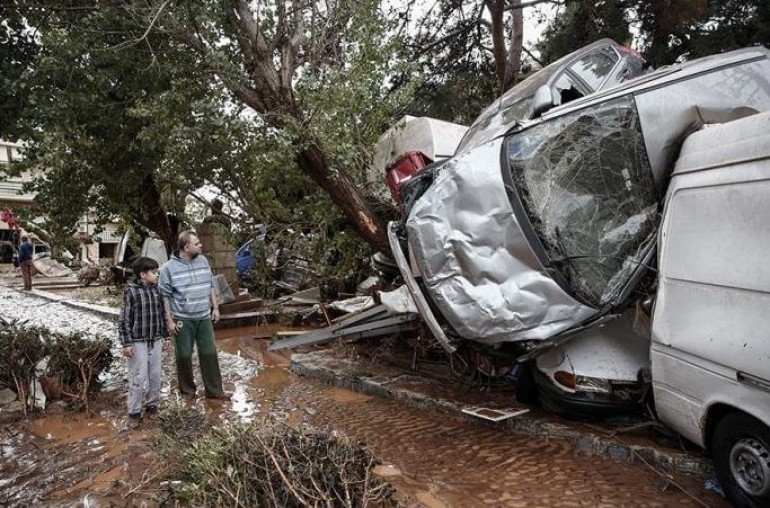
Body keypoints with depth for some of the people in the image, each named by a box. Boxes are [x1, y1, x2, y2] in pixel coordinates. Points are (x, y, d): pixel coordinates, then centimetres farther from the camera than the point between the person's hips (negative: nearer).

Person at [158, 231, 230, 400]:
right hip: (182, 319, -4)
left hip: (204, 317, 4)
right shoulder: (169, 268, -10)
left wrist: (215, 307, 9)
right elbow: (165, 296, -7)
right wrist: (169, 320, -9)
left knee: (209, 353, 7)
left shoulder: (203, 261, 4)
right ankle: (187, 389, 27)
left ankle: (214, 390, 17)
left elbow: (211, 286, 12)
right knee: (184, 355, 8)